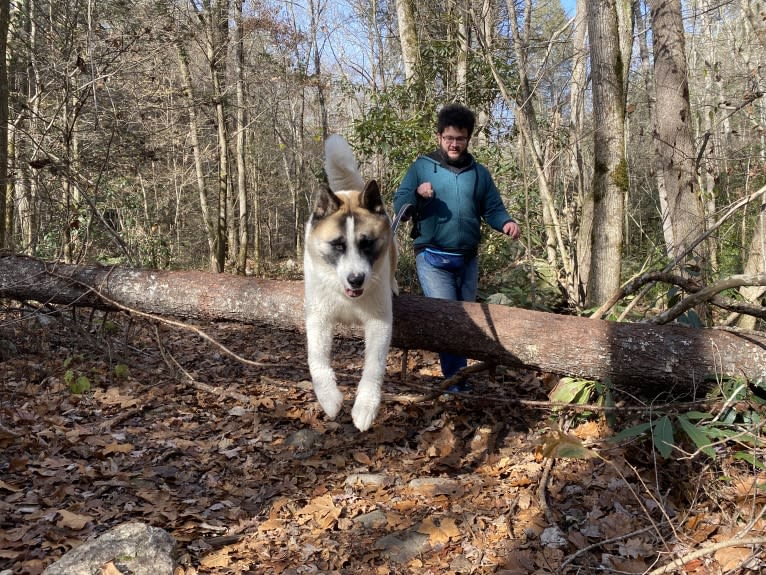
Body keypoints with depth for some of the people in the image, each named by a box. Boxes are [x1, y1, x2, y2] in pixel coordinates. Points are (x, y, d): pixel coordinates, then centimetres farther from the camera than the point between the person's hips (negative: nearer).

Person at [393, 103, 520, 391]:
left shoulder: (480, 173, 10)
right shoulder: (421, 167, 1)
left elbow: (493, 209, 8)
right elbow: (399, 206, -2)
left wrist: (507, 223, -14)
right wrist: (417, 193, -23)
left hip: (468, 260, 4)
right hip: (433, 259, -4)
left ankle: (458, 378, 24)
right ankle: (456, 383, -9)